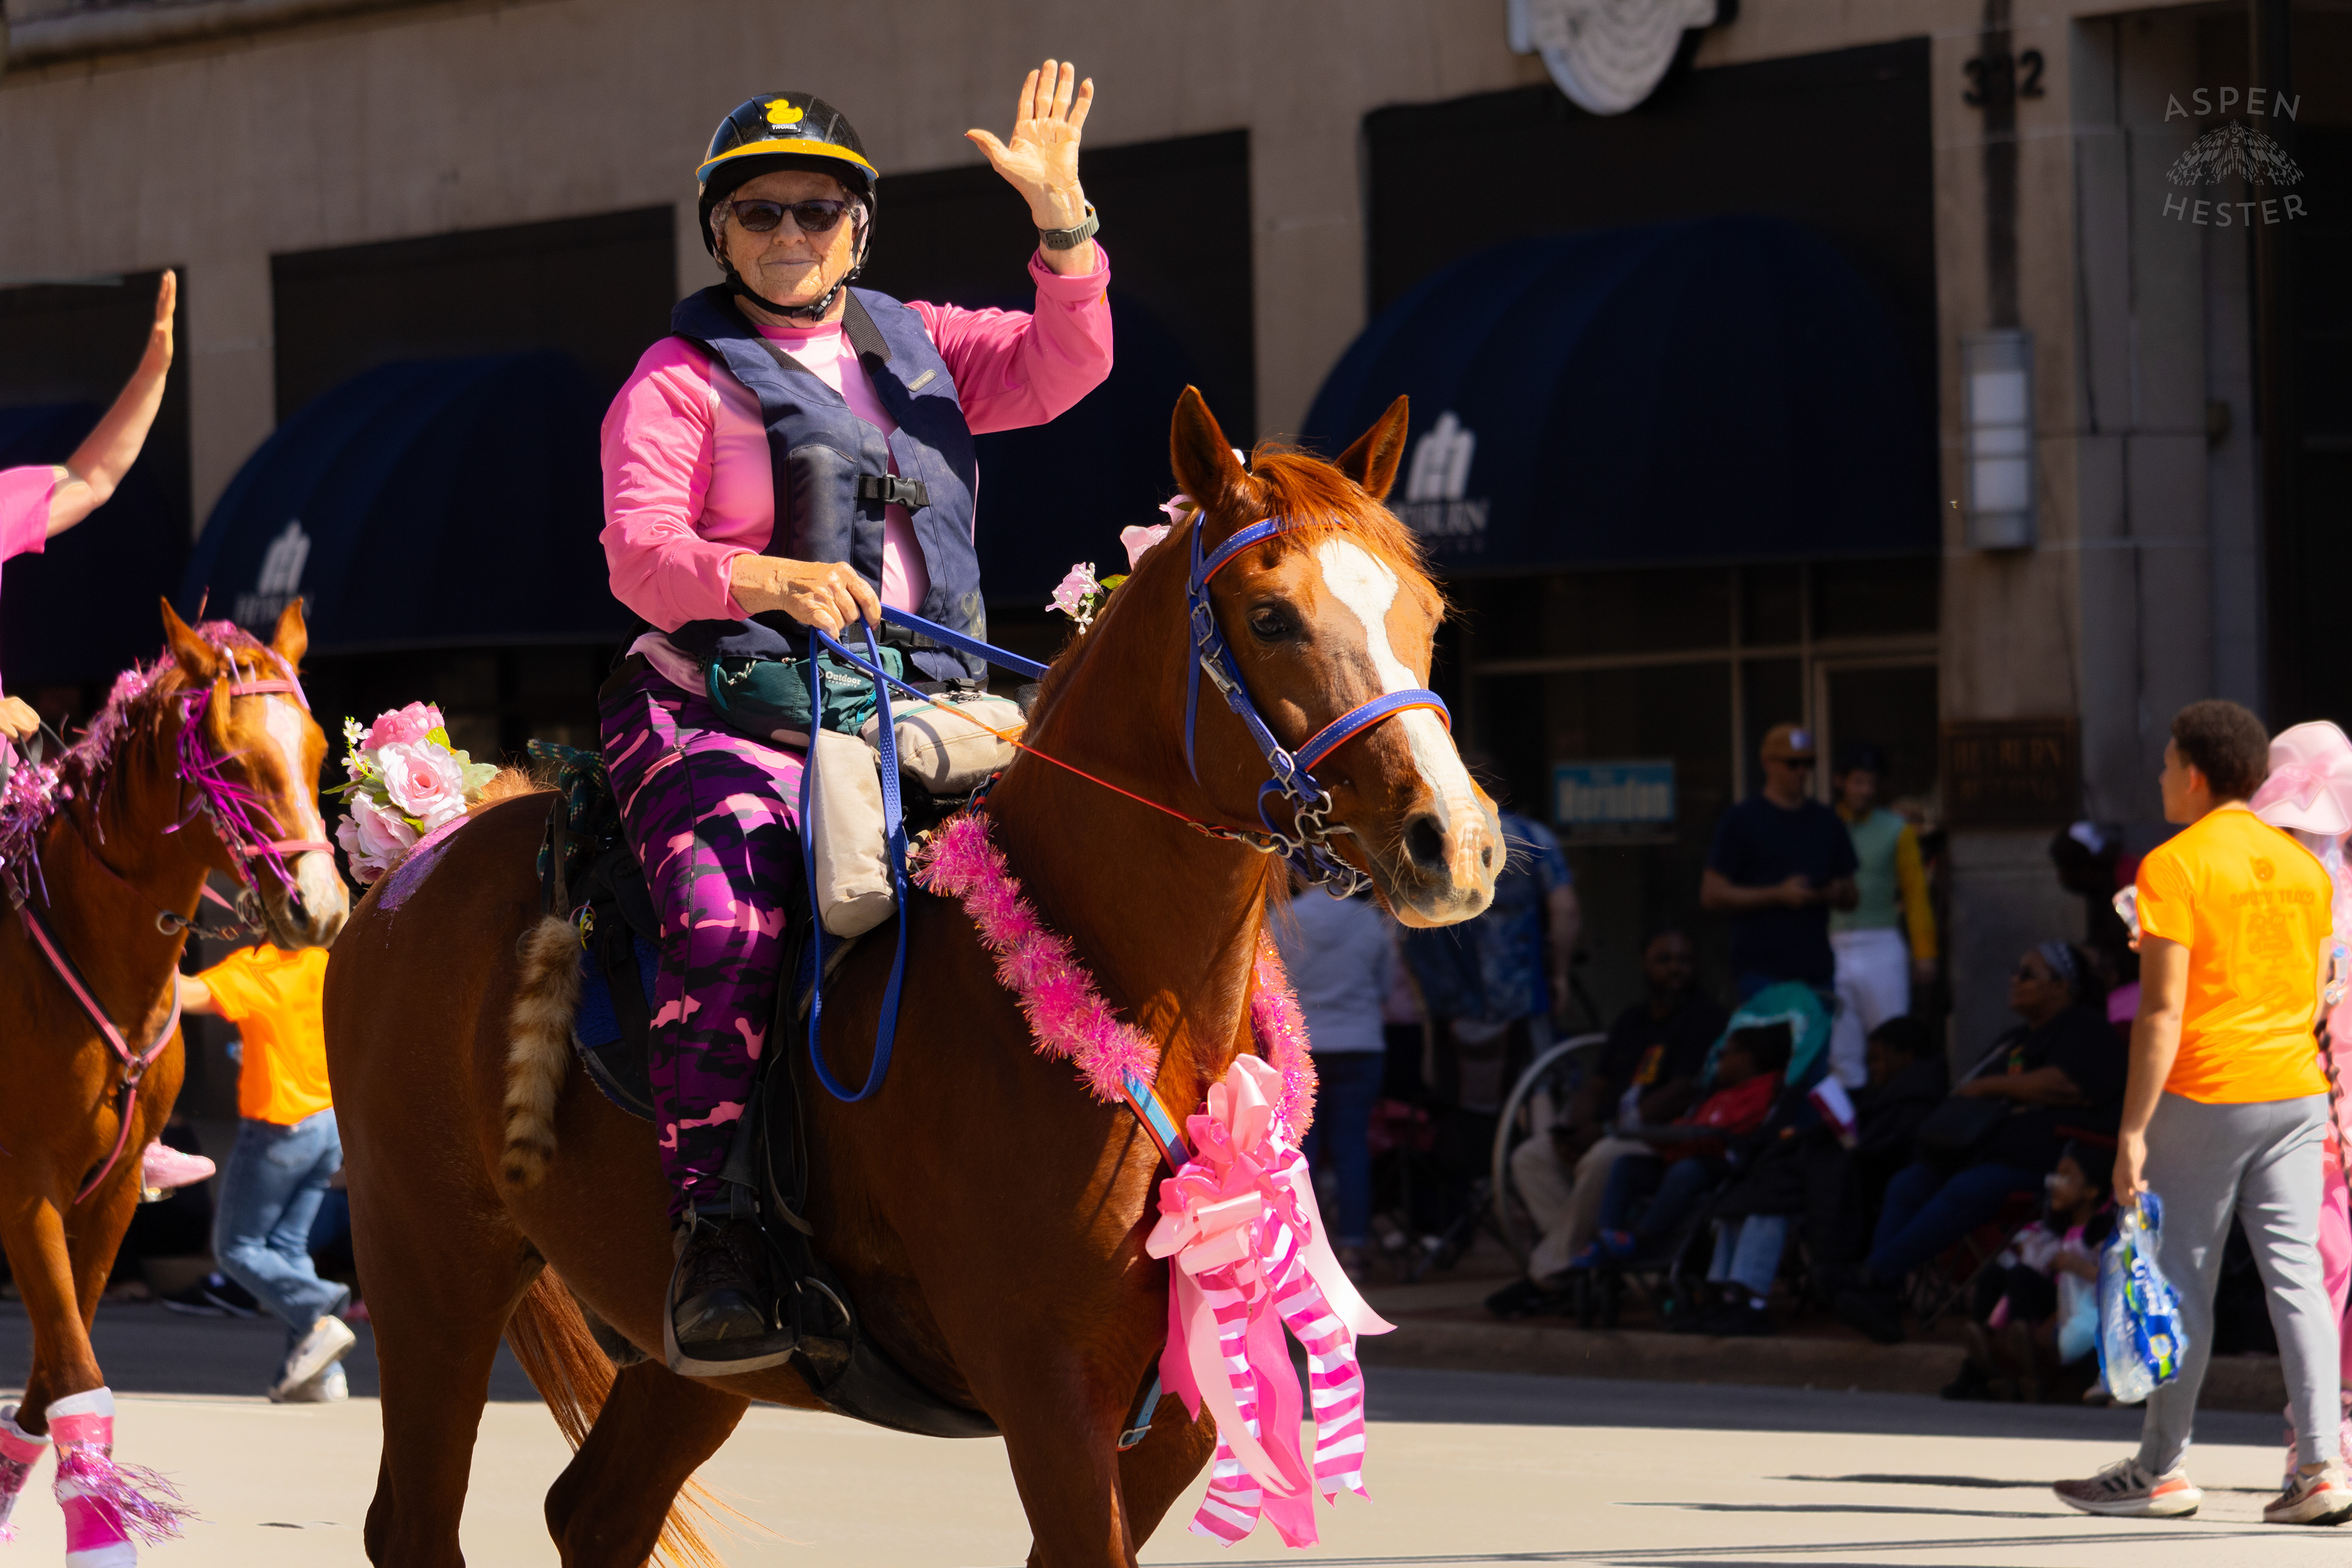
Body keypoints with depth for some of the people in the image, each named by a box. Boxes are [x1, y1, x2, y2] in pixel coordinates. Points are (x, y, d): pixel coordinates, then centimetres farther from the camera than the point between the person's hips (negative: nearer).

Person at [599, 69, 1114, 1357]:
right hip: (730, 703, -5)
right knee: (731, 923, -30)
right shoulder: (681, 378, 4)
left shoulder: (919, 347, 20)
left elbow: (1059, 367, 8)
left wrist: (1059, 216, -6)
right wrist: (773, 582, -27)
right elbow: (638, 551, -8)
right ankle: (710, 1230, -32)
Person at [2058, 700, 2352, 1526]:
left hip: (2204, 1094, -6)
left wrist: (2133, 1130, -14)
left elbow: (2163, 1010, -15)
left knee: (2182, 1278, 4)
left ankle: (2162, 1468, 11)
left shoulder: (2176, 866, -10)